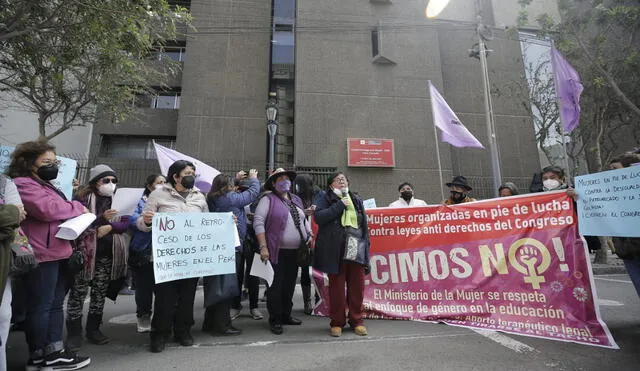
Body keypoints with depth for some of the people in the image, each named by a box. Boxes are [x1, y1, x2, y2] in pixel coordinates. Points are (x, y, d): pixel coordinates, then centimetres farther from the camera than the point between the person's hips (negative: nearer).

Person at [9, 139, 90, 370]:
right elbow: (48, 209, -23)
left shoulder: (44, 185, 23)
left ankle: (55, 352, 20)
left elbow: (59, 210, 28)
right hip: (42, 255, -10)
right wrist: (76, 208, -8)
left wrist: (74, 208, 7)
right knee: (40, 306, 0)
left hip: (57, 253, 10)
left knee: (55, 305, 12)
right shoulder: (23, 184, -10)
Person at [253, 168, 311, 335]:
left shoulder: (296, 200, 16)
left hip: (296, 251, 6)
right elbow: (258, 222, -12)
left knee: (290, 284, 15)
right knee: (276, 285, 2)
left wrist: (310, 237, 11)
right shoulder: (268, 199, -5)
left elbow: (304, 221, 22)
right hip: (277, 251, -6)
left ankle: (286, 315, 31)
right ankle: (275, 320, 17)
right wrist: (263, 247, -18)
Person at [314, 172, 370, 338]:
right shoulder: (325, 198, 6)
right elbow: (318, 217, -11)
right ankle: (337, 322, 19)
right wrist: (340, 205, -10)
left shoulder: (356, 200, 17)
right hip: (335, 250, -3)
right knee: (336, 287, 4)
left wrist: (365, 246, 9)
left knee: (357, 287, 7)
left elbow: (364, 225, 17)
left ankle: (356, 320, 23)